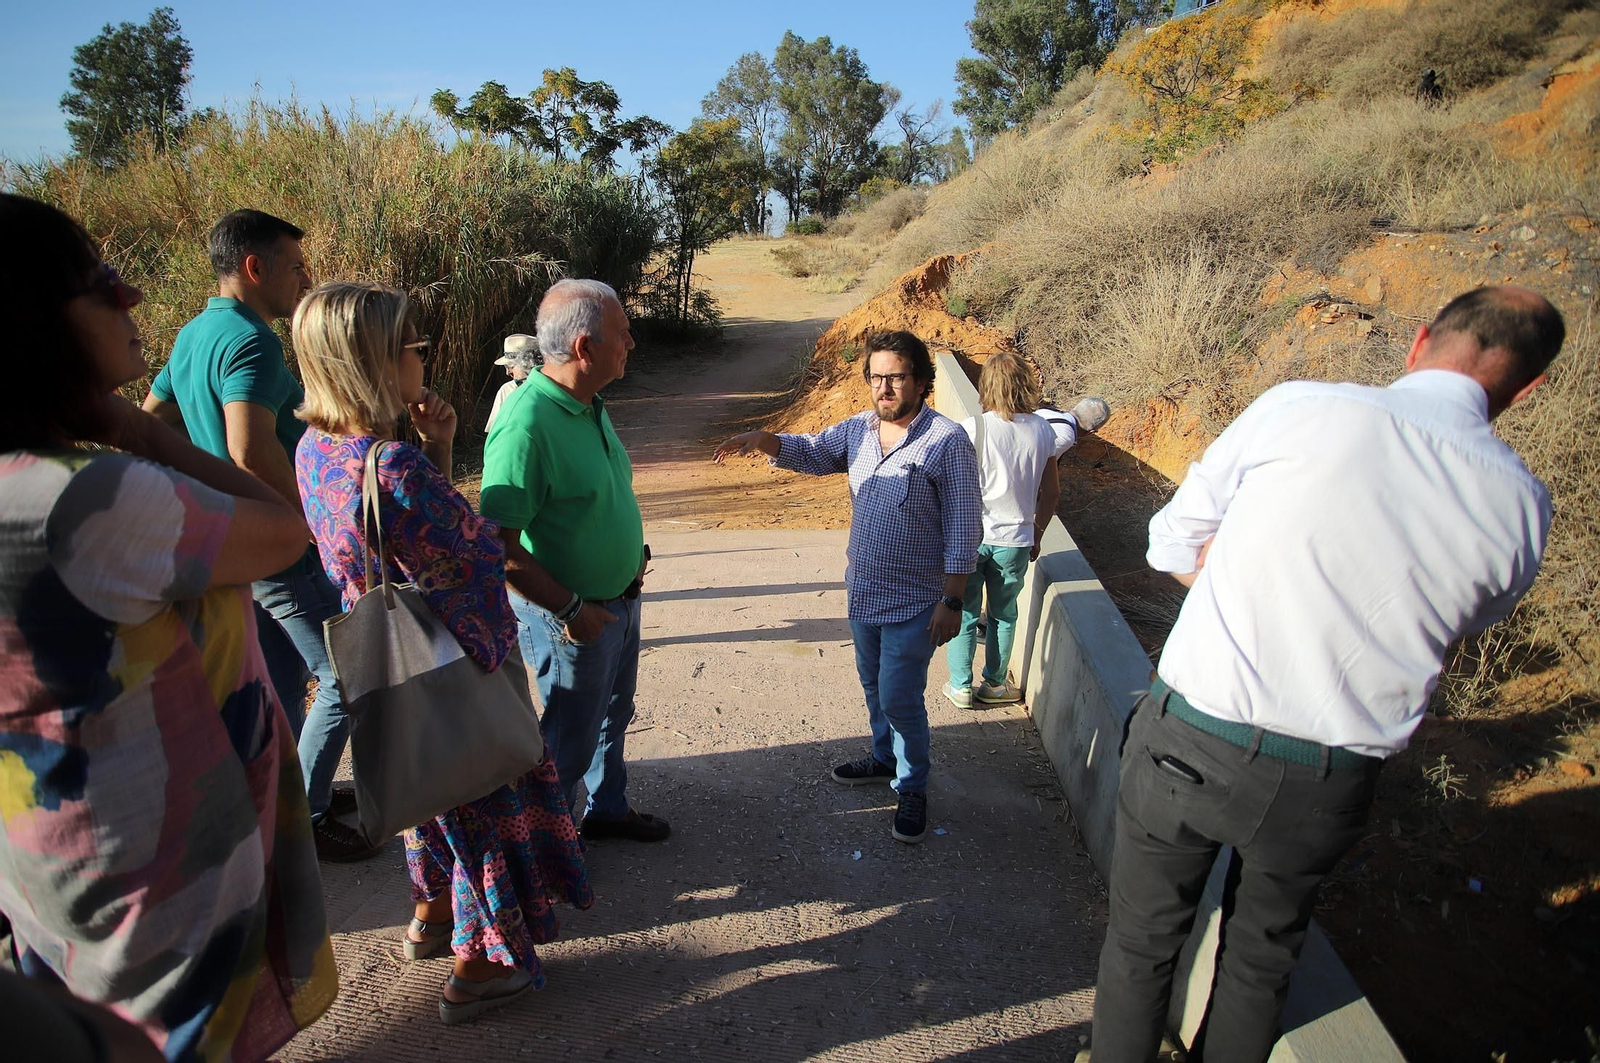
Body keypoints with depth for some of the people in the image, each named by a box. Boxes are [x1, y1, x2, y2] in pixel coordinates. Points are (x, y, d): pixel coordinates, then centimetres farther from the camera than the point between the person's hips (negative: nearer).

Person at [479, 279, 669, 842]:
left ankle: (608, 807, 48)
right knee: (571, 738, 13)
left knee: (613, 715, 25)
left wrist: (634, 554, 9)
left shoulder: (591, 406, 1)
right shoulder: (527, 424, -29)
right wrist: (572, 611, -22)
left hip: (619, 600, 8)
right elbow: (499, 548, -29)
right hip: (572, 619, -8)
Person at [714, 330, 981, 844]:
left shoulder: (947, 440, -16)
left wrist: (952, 600, -16)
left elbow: (964, 526, -15)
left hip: (913, 600, -6)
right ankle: (885, 758, 44)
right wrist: (761, 440, -9)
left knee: (899, 697, 0)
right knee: (874, 686, 21)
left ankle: (912, 788, 22)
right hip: (862, 590, 6)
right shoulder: (859, 428, 2)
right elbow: (812, 452, 12)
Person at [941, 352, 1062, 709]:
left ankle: (961, 687, 22)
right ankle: (994, 684, 31)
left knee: (964, 614, 13)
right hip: (1015, 539, 3)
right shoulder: (1043, 431, -4)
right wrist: (1036, 536, 17)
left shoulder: (971, 429, -15)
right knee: (1004, 615, 19)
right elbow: (1051, 493, 4)